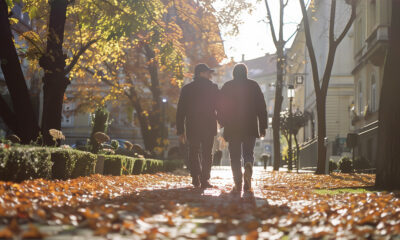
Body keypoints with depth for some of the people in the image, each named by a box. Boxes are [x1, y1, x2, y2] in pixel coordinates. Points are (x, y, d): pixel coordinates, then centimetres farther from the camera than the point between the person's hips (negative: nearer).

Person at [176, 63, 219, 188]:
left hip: (192, 126, 1)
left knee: (193, 152, 12)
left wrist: (180, 130, 5)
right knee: (207, 153, 5)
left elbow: (180, 111, 3)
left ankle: (196, 177, -1)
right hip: (209, 126, -1)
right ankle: (204, 179, -2)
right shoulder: (213, 88, -1)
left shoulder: (186, 89, 5)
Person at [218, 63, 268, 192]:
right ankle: (248, 166, -23)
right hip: (251, 127, 0)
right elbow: (262, 107, 3)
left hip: (232, 127, 0)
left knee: (235, 156, 5)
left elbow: (220, 107, 4)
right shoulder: (253, 85, 4)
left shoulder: (227, 86, 3)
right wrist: (263, 127, 7)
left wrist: (223, 123, 18)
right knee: (248, 152, 10)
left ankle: (238, 183, -4)